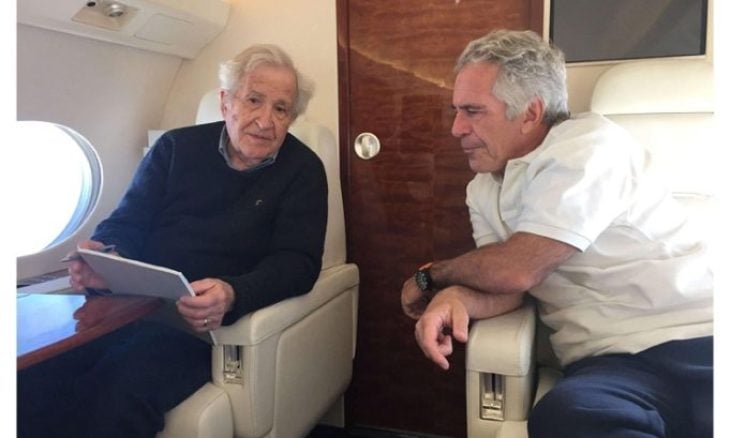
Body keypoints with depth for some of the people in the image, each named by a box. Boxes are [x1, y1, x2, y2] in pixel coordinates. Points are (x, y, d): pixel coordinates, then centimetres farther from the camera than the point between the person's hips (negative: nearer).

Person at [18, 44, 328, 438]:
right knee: (33, 372, -22)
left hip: (208, 320, -3)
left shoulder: (303, 171, 3)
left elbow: (298, 262, -7)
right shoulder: (175, 148, 12)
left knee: (123, 390, -31)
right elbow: (127, 223, 12)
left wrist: (233, 295, -27)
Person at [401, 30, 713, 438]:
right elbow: (504, 286, 5)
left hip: (695, 339, -4)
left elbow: (514, 271, -13)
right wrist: (455, 297, -17)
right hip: (614, 361, 4)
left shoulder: (591, 143, -8)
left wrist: (430, 275, 5)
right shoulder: (482, 190, 14)